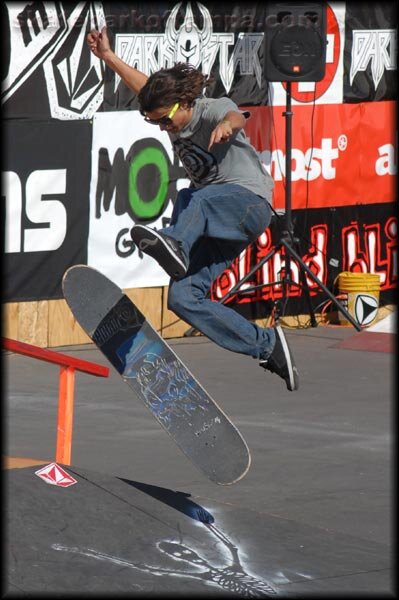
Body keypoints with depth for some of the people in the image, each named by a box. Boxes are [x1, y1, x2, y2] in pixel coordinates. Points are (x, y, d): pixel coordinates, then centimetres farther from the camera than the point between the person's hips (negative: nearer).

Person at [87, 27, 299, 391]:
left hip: (250, 202, -8)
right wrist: (108, 57, 28)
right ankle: (267, 345, -7)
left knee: (193, 199, -39)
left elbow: (236, 116, -34)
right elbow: (146, 87, 29)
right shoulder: (173, 117, 13)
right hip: (213, 219, 8)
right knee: (182, 297, -8)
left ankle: (175, 244, -73)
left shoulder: (212, 110, -10)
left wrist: (227, 125, -57)